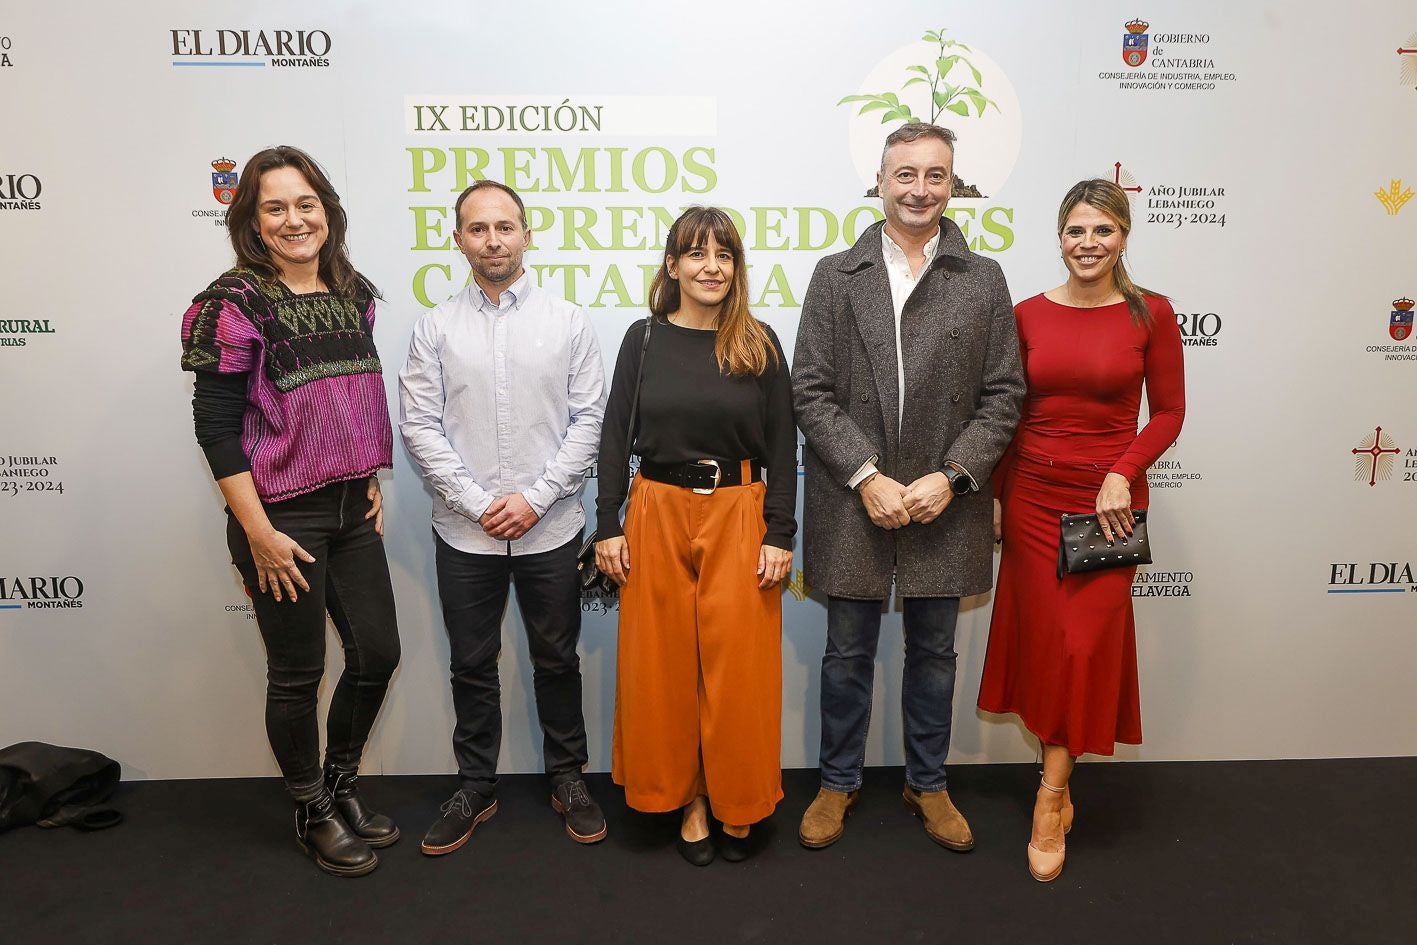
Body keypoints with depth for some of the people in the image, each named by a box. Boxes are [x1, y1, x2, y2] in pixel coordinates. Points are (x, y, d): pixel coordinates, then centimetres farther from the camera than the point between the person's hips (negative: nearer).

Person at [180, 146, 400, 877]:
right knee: (297, 674, 8)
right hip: (282, 515, -6)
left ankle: (341, 786, 36)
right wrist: (259, 533, -16)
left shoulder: (353, 293, 6)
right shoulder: (236, 303, -12)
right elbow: (215, 426, -14)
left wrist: (373, 480, 10)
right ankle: (313, 814, 30)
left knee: (378, 652, 12)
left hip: (352, 511, 6)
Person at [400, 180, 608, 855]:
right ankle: (475, 788, 30)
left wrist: (534, 499, -11)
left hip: (551, 528, 0)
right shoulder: (436, 328, 2)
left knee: (557, 661, 12)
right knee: (472, 666, 12)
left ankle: (567, 778, 30)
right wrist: (478, 503, -10)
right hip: (465, 533, 1)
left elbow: (589, 419, -3)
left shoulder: (566, 321, 1)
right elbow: (419, 427, -2)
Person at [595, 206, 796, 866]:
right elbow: (614, 435, 4)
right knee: (665, 663, 7)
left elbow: (781, 445, 1)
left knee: (737, 664, 4)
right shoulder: (644, 339, 4)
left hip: (738, 516, -1)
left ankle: (736, 803, 24)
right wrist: (608, 527, -1)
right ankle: (686, 798, 25)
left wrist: (779, 534, -4)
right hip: (657, 514, 1)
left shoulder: (760, 345, 2)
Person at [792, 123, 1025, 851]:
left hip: (943, 506, 1)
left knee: (933, 652, 15)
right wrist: (868, 477, -13)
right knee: (847, 653, 12)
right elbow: (811, 392, -4)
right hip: (853, 504, -1)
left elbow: (1003, 396, 1)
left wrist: (951, 478, -12)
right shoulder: (836, 276, 1)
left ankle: (927, 783, 35)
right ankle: (838, 782, 32)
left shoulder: (983, 280, 4)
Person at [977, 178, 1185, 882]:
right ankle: (1058, 779, 27)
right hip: (1033, 493, 2)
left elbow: (1169, 412, 0)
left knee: (1088, 639, -1)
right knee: (1042, 633, 7)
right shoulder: (1030, 315, 2)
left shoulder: (1150, 314, -3)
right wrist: (995, 495, 5)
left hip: (1109, 499, -2)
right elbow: (1010, 413, 6)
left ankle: (1051, 796, 14)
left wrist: (1121, 475, -13)